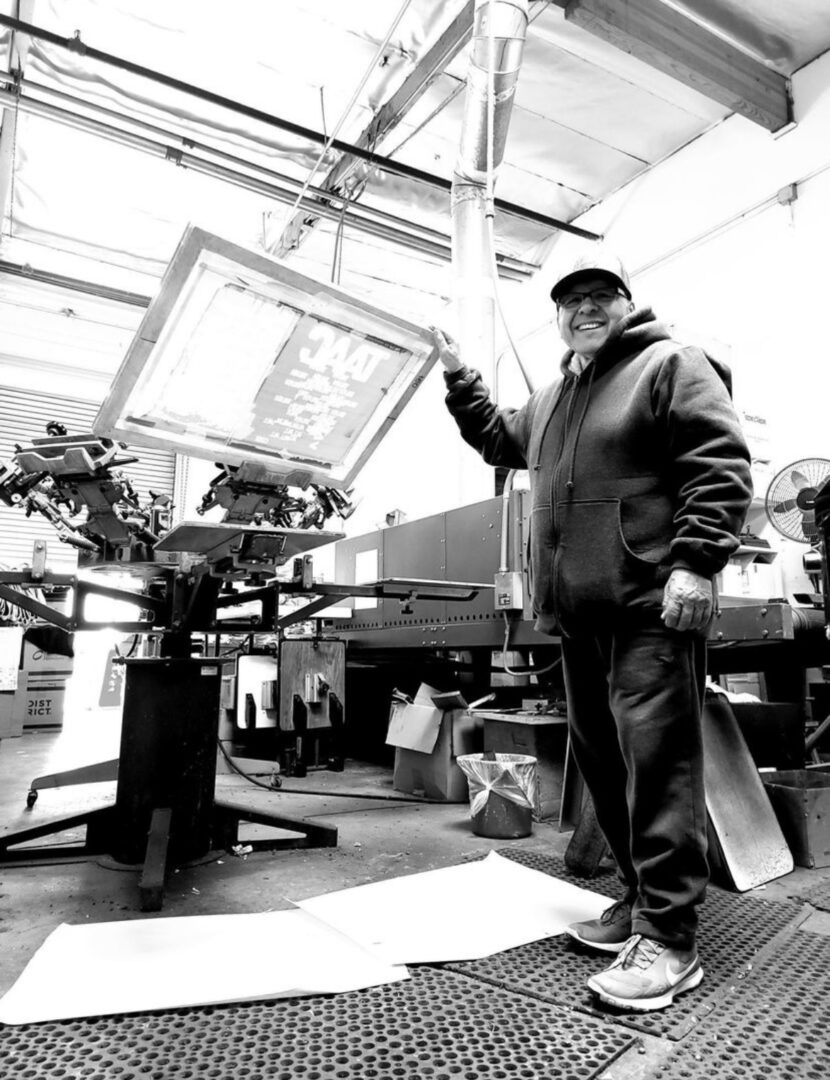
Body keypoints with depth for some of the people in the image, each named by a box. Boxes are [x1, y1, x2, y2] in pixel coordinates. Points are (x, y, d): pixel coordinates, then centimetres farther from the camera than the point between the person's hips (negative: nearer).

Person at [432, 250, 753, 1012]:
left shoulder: (670, 365, 1)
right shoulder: (555, 395, 24)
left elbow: (722, 467, -9)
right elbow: (501, 442, 38)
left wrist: (695, 562, -19)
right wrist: (460, 380, 29)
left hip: (652, 607, -8)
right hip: (581, 612, 8)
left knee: (657, 761, -9)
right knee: (602, 760, 11)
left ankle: (667, 939, 0)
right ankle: (643, 897, 26)